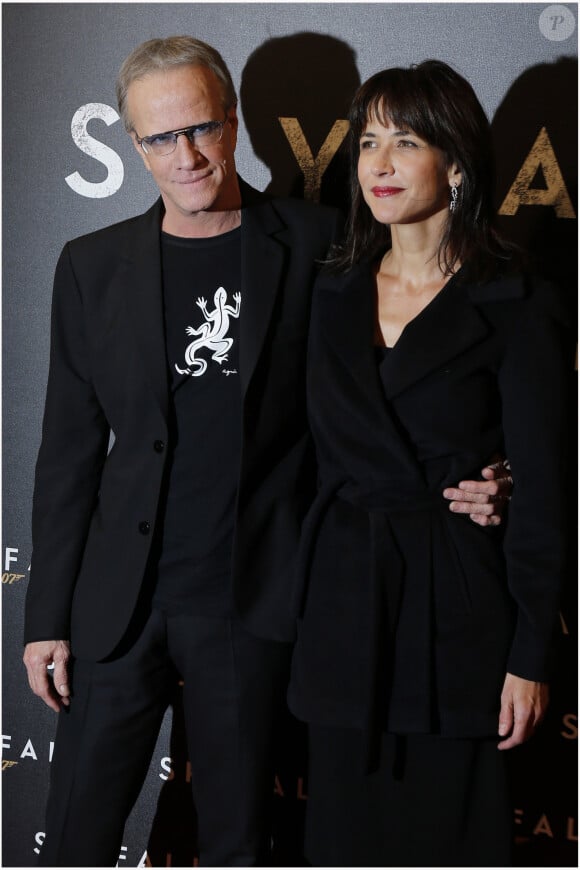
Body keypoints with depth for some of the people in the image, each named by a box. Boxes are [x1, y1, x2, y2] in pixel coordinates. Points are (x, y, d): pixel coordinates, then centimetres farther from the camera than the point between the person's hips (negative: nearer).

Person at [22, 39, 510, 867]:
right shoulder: (93, 266, 2)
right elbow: (69, 452, 5)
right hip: (121, 600, 1)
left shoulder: (316, 242, -2)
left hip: (252, 604, -1)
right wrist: (48, 617, 3)